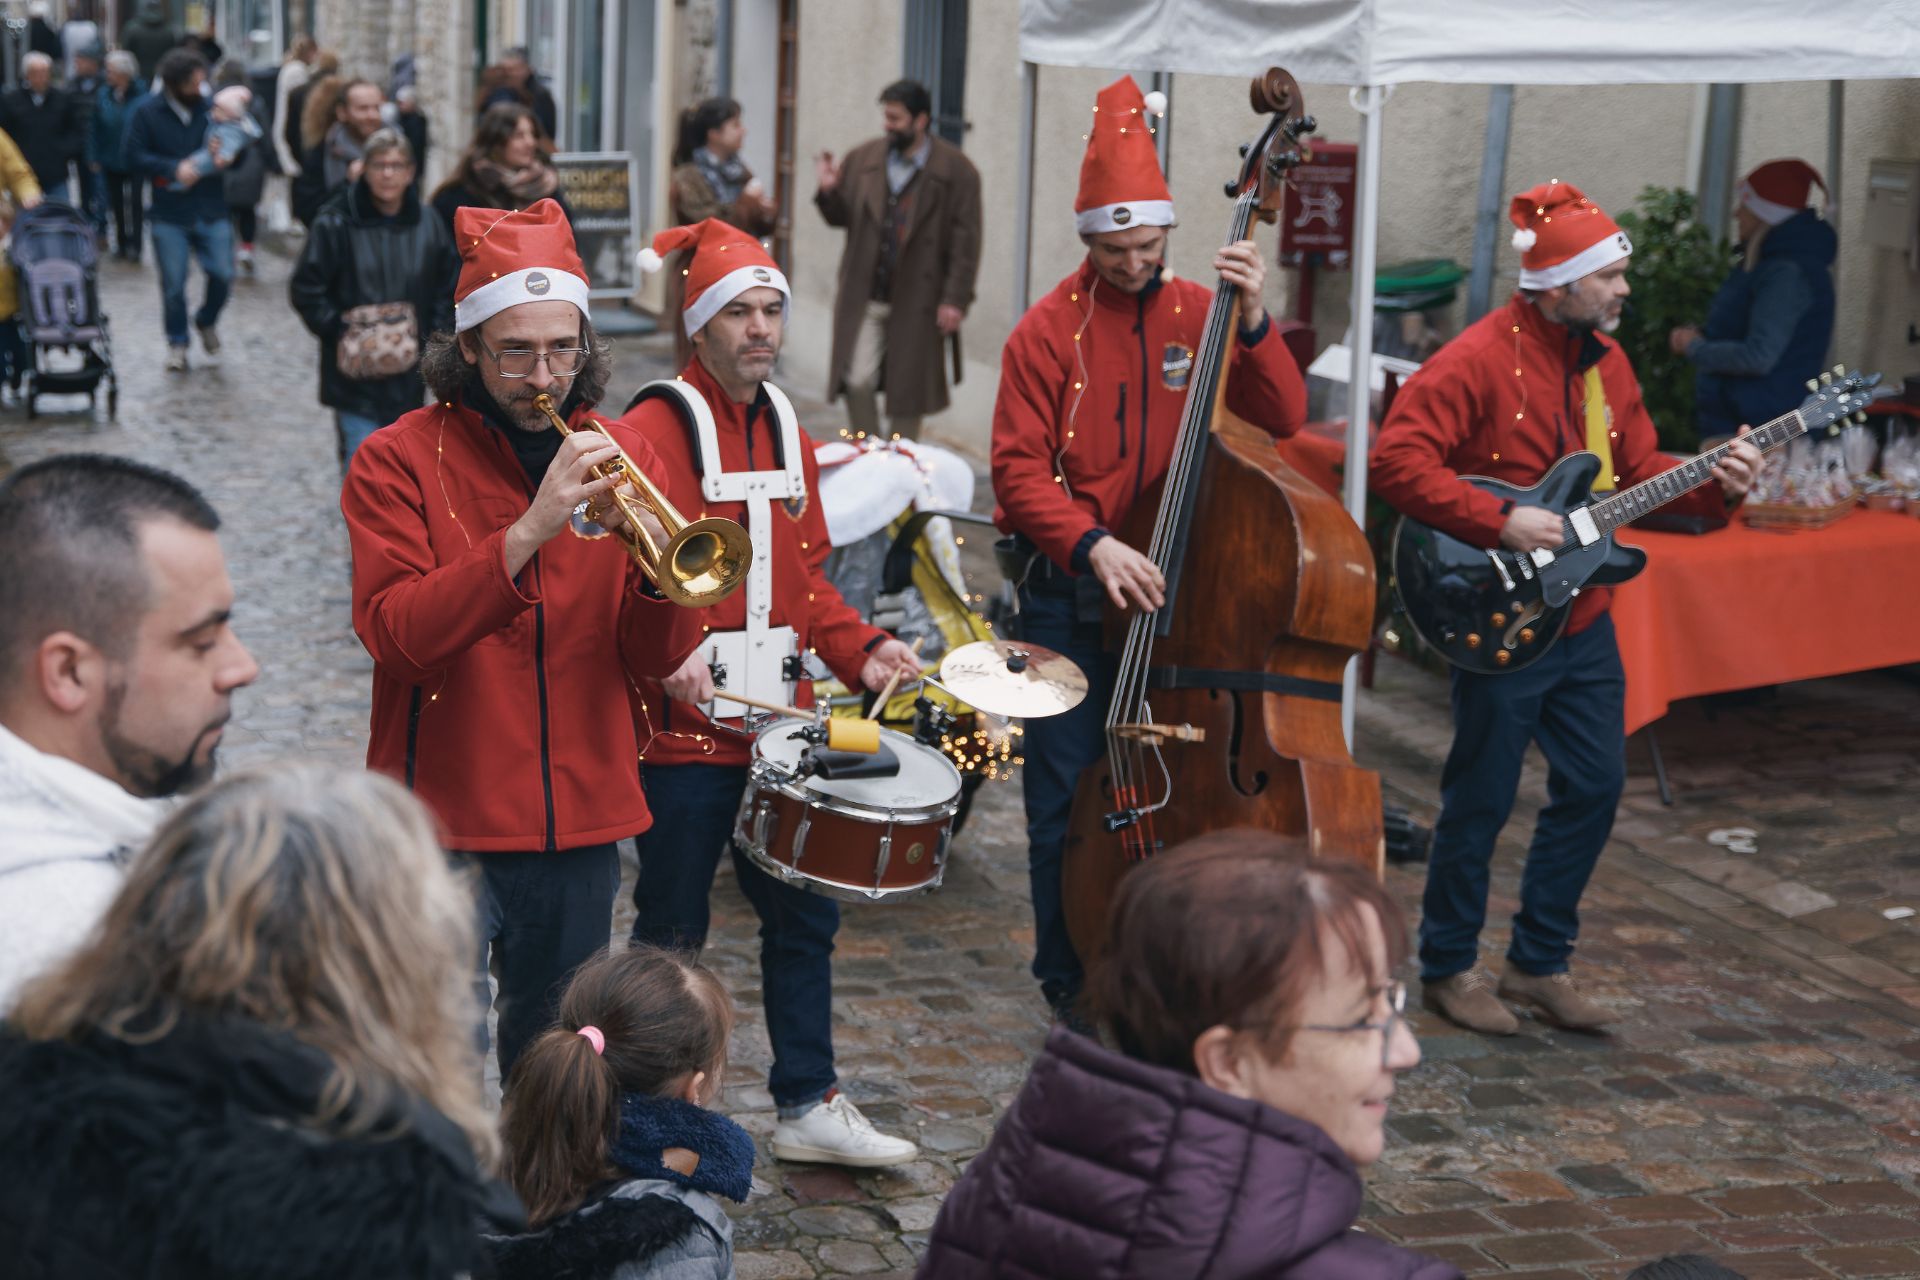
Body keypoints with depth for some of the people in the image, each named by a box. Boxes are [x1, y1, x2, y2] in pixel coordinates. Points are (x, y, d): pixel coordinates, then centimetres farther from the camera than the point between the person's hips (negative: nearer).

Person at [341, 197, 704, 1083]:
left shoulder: (619, 455, 7)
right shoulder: (401, 460, -5)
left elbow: (655, 660, 3)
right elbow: (396, 633, -19)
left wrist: (654, 566, -18)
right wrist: (532, 528, -27)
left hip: (581, 823, 4)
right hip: (448, 822, -4)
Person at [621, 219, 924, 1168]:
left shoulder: (787, 434, 13)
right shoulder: (652, 431, -10)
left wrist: (858, 649, 6)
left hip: (778, 722, 7)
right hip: (683, 726, -7)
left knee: (803, 911, 11)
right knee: (672, 930, 4)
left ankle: (808, 1106, 24)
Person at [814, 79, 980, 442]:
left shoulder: (956, 171, -6)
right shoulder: (861, 160, 4)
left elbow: (966, 242, -8)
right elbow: (841, 218, 12)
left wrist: (955, 300, -12)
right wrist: (830, 191, -9)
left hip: (917, 302, -2)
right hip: (864, 298, 2)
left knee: (907, 388, 8)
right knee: (858, 381, -5)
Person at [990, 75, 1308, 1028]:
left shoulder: (1198, 316, 4)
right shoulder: (1051, 331, -5)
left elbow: (1282, 420, -4)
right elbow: (1019, 469, -10)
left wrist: (1252, 322, -18)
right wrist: (1093, 545, -24)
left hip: (1166, 586, 3)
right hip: (1070, 596, -2)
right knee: (1068, 796, 3)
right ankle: (1069, 981, 18)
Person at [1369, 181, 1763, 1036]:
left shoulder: (1604, 359, 10)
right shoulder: (1481, 358, -16)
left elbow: (1636, 472, 16)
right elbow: (1396, 458, -23)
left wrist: (1714, 485, -2)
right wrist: (1498, 523, -25)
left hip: (1584, 619, 8)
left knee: (1594, 786, 11)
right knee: (1481, 799, 2)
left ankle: (1538, 963, 25)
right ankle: (1448, 969, 19)